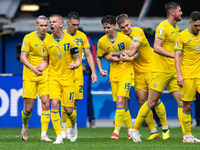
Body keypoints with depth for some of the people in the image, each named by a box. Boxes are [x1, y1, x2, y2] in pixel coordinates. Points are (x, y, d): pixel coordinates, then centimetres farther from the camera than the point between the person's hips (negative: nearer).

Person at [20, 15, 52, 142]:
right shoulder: (28, 38, -7)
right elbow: (22, 57, -10)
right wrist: (33, 68, -25)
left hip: (45, 76, 2)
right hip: (29, 77, -2)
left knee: (46, 104, -12)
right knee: (29, 108, -1)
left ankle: (44, 134, -8)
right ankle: (25, 126, 31)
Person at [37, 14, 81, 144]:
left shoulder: (70, 40, -6)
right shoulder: (47, 42, 2)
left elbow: (78, 60, 0)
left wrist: (75, 65, -23)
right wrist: (41, 67, -9)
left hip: (68, 78, -2)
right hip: (54, 77, 2)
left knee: (68, 110, -1)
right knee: (54, 103, -19)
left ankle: (74, 125, 35)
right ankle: (59, 137, -14)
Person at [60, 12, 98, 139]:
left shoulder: (82, 37, 7)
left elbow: (88, 55, 10)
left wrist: (93, 71, 2)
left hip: (78, 75, 2)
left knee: (74, 102, 2)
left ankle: (69, 129, 12)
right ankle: (64, 127, 2)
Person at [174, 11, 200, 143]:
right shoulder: (182, 36, -3)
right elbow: (177, 56, -4)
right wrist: (179, 75, -12)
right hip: (187, 75, -3)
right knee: (187, 106, -1)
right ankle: (188, 135, 7)